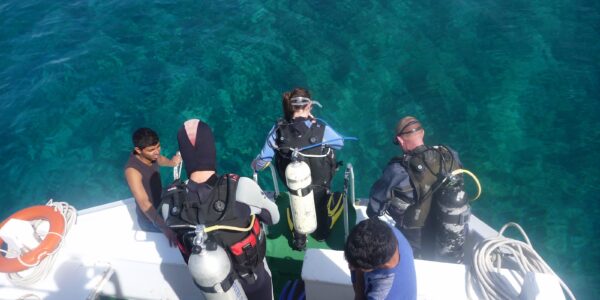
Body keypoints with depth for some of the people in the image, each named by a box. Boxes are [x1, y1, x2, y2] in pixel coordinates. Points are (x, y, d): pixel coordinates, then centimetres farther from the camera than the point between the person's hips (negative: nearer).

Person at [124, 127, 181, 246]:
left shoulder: (151, 155, -16)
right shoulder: (132, 170, -35)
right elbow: (144, 203, -42)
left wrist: (172, 162, -5)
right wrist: (165, 229, -48)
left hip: (160, 207, 7)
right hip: (149, 219, -7)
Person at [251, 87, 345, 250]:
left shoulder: (278, 130, -24)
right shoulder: (321, 129, -30)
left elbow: (262, 160, -17)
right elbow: (341, 142, -8)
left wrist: (254, 166, 8)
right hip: (320, 184, -1)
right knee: (320, 206, 34)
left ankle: (299, 240, 55)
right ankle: (322, 233, 62)